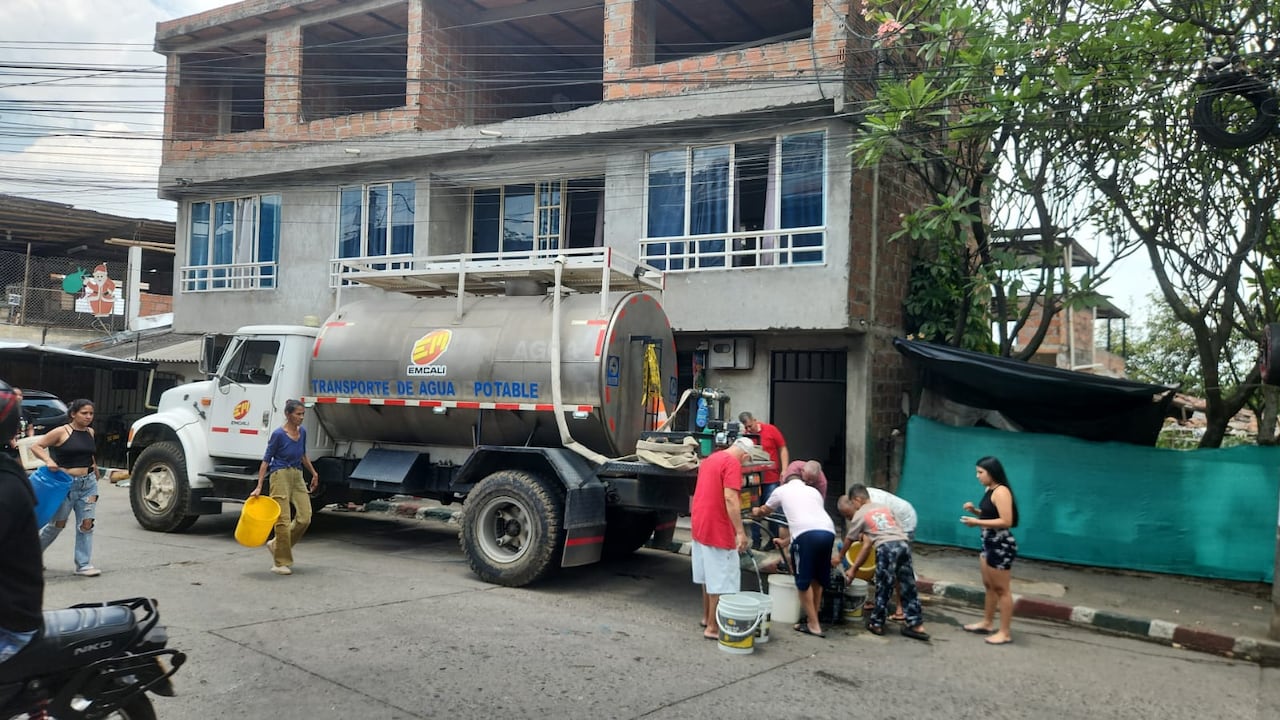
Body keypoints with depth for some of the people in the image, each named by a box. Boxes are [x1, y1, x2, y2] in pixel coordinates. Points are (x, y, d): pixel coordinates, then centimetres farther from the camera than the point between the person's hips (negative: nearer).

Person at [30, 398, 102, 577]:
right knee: (58, 524, 6)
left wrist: (95, 469, 20)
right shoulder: (61, 432, -8)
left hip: (88, 484, 5)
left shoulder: (90, 433, 9)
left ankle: (84, 565, 5)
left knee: (86, 524, -1)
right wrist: (48, 460, -24)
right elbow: (35, 446, -9)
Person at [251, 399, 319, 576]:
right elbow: (266, 460, -9)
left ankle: (276, 544, 17)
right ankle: (281, 562, 2)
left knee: (305, 517, -3)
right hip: (281, 475, -7)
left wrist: (314, 473, 25)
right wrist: (259, 486, -14)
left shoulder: (302, 431, 7)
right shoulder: (278, 434, -12)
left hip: (297, 477, 7)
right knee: (283, 519, -7)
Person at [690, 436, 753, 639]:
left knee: (708, 574, 21)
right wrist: (740, 531, -24)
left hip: (700, 525, 9)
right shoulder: (732, 463, -15)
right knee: (721, 579, -2)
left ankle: (707, 617, 33)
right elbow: (730, 498, -24)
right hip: (717, 529, -9)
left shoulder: (710, 458, 14)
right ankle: (712, 627, 1)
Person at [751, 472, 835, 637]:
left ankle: (813, 625, 7)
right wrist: (787, 541, 48)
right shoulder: (813, 491, 32)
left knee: (804, 580, 6)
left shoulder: (782, 490, 24)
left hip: (806, 533, -4)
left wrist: (755, 512, 67)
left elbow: (765, 510, 41)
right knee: (818, 578, 19)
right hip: (828, 531, 5)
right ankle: (813, 619, 27)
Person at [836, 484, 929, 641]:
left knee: (883, 587, 5)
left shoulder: (859, 515, 13)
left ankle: (877, 624, 15)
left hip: (886, 547, -5)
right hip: (903, 543, 5)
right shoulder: (885, 508, 27)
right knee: (908, 586, 10)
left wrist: (839, 557, 43)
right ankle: (916, 624, 13)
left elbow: (849, 540, 24)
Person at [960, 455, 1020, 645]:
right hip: (989, 542, 10)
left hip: (1002, 545, -10)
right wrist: (975, 511, 4)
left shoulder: (1001, 492, -20)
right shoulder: (989, 490, 9)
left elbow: (1006, 521, -27)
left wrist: (977, 522, -24)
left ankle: (1006, 633, 5)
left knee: (1001, 589, -3)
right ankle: (987, 623, 30)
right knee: (989, 586, 18)